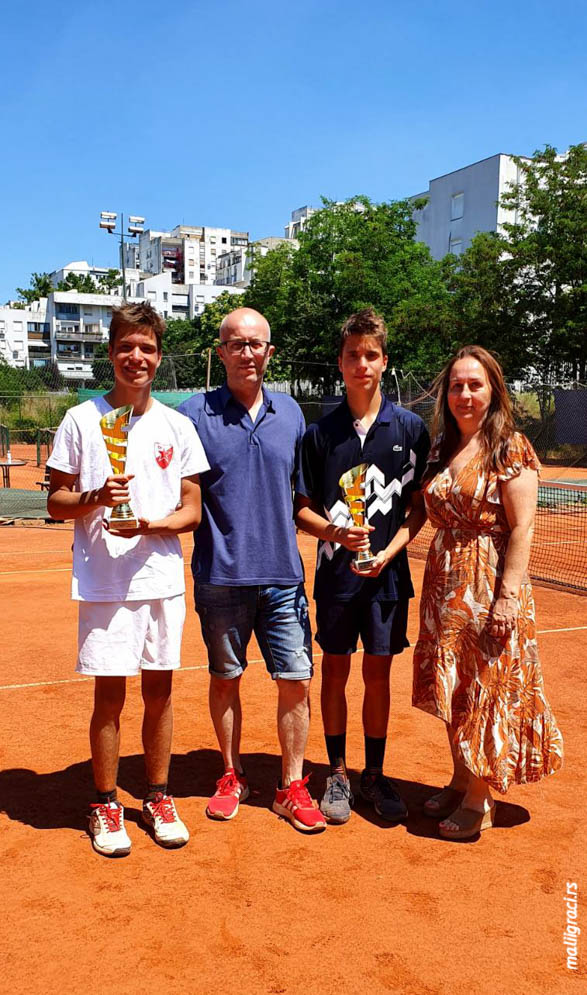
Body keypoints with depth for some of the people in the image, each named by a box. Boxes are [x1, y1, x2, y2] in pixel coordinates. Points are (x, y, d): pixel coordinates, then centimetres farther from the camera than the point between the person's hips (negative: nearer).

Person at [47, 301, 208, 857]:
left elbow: (192, 511, 6)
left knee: (159, 691, 10)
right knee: (109, 694, 5)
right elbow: (56, 502, 2)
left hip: (163, 578, 2)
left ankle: (158, 799, 28)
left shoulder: (177, 427, 6)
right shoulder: (82, 420, 0)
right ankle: (106, 806, 23)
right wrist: (96, 498, -18)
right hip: (104, 582, -2)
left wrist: (149, 524, -13)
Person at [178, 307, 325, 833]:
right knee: (225, 679, 12)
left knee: (296, 682, 4)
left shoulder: (290, 412, 7)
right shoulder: (195, 413, -2)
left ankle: (292, 788, 22)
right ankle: (232, 777, 32)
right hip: (221, 575, -2)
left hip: (283, 574, 2)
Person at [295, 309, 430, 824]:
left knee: (378, 674, 9)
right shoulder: (320, 432, 1)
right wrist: (335, 531, -17)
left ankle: (375, 774, 25)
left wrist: (387, 553, -11)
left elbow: (419, 506, 2)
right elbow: (303, 508, 3)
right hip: (336, 572, 0)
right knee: (335, 671, 9)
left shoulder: (411, 428, 0)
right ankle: (337, 773, 25)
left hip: (388, 572, 0)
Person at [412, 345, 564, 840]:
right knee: (453, 691, 15)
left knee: (488, 692, 4)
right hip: (445, 585, 7)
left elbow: (521, 528, -14)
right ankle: (460, 781, 32)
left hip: (491, 586, -6)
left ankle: (480, 800, 20)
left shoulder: (511, 448, -10)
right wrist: (436, 588, 6)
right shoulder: (441, 451, 10)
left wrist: (508, 595, -19)